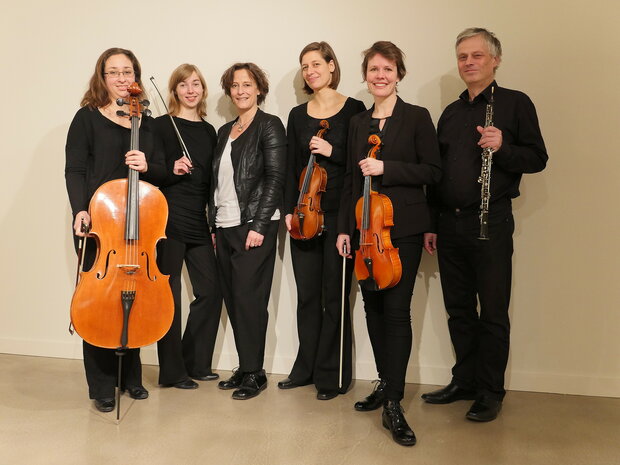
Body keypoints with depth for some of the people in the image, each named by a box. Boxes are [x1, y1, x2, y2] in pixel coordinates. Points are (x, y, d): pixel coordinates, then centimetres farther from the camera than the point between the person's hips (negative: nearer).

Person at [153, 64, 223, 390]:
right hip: (168, 219, -5)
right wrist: (172, 170, -20)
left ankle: (196, 363, 22)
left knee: (210, 291, 5)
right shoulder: (161, 126, -2)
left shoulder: (209, 131, 14)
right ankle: (172, 371, 13)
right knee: (169, 295, 1)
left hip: (198, 222, 6)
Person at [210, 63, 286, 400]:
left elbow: (275, 178, -11)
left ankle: (255, 373, 7)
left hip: (254, 226, -7)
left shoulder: (269, 125, -3)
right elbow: (218, 182, 18)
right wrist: (214, 224, 12)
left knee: (248, 298, -5)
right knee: (232, 299, 8)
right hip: (225, 227, 7)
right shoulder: (225, 132, 18)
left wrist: (259, 226, -16)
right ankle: (244, 368, 18)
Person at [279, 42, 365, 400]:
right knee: (307, 295, 10)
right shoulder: (298, 115, 12)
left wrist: (333, 152, -16)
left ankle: (332, 375, 13)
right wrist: (289, 210, 3)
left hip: (340, 213, -4)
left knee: (335, 296, 1)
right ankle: (306, 368, 23)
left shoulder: (354, 109, 0)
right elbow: (292, 167, 11)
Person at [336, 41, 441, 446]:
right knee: (373, 306, 9)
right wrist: (345, 227, 10)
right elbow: (352, 179, 14)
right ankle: (386, 385, 24)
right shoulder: (359, 123, 13)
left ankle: (394, 404, -2)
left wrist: (386, 167, -17)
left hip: (403, 228, -5)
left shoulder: (417, 117, 0)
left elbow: (432, 171, -7)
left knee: (396, 310, -8)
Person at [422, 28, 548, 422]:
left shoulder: (516, 103, 0)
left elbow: (538, 159, -3)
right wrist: (431, 223, 12)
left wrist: (502, 147, -22)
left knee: (493, 313, 2)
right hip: (449, 223, 5)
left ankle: (491, 392, 16)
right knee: (459, 310, 11)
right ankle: (465, 381, 25)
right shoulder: (450, 113, 15)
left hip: (491, 222, -5)